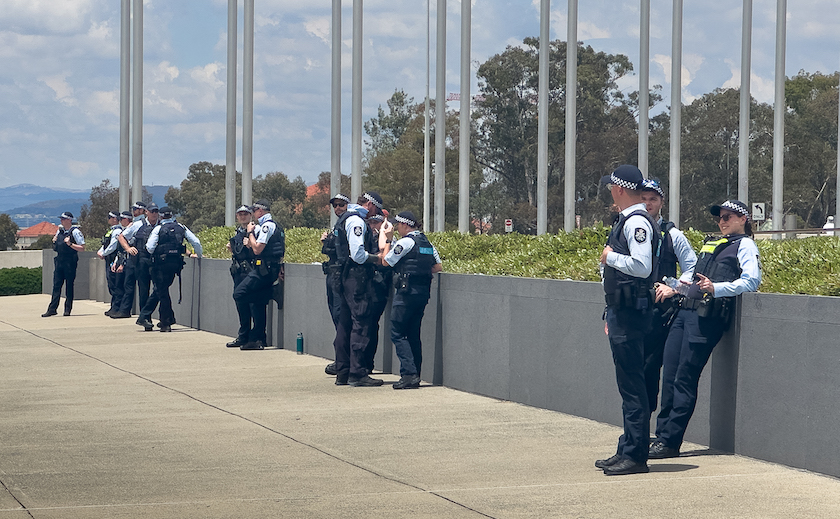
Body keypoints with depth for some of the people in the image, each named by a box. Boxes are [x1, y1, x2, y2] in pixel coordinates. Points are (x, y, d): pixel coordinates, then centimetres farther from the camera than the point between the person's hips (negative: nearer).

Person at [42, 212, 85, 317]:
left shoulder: (75, 232, -7)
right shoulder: (60, 230, 14)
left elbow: (82, 248, -10)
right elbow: (55, 247, 27)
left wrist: (70, 244, -20)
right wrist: (54, 242, 5)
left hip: (70, 262, -6)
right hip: (59, 261, 6)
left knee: (69, 286, 0)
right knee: (56, 285, 4)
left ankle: (68, 309, 7)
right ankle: (52, 309, 4)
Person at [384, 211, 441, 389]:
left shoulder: (405, 242, -10)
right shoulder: (427, 243, 14)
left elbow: (386, 261, -3)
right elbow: (438, 267, 17)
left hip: (407, 292, -8)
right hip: (424, 292, 8)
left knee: (397, 334, -5)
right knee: (414, 334, 13)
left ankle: (409, 373, -15)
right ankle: (415, 376, 11)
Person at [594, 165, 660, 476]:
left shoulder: (637, 222, -14)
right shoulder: (627, 220, 18)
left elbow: (642, 266, -28)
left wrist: (610, 256, -13)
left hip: (630, 314, -11)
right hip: (621, 312, 11)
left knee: (632, 386, -8)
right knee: (628, 385, 14)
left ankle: (635, 456, -5)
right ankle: (627, 451, 20)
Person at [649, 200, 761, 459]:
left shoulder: (745, 245, 4)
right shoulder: (711, 244, 28)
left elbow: (751, 281, -11)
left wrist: (716, 288, -23)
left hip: (707, 316, -7)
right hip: (686, 310, 8)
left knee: (685, 379, -9)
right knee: (669, 376, 1)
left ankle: (670, 442, -6)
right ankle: (662, 435, 6)